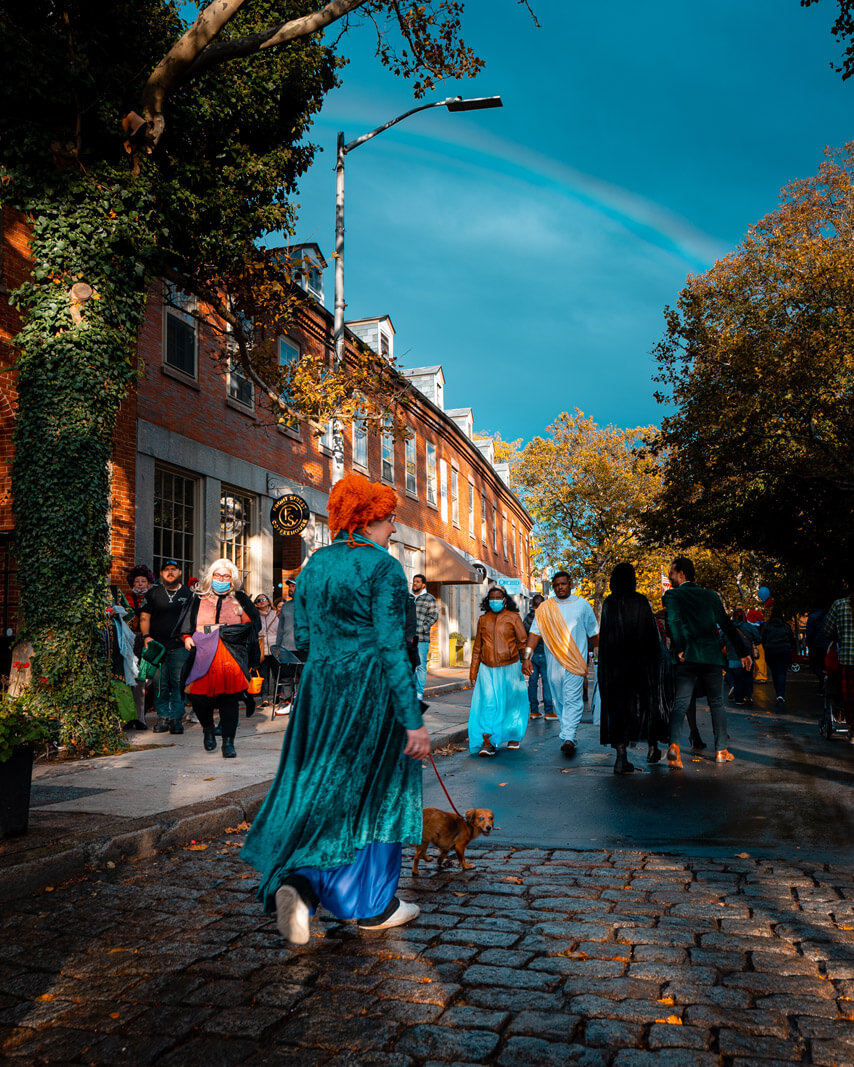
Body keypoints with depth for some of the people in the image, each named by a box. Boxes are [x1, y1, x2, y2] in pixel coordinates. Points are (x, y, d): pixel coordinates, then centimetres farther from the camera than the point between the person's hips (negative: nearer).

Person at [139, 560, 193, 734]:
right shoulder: (153, 593, 12)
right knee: (159, 684, 0)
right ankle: (163, 717, 9)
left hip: (179, 646, -1)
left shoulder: (188, 594, 11)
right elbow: (144, 617, 10)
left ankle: (176, 718, 0)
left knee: (178, 683, -5)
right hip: (157, 645, 1)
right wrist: (146, 636, -4)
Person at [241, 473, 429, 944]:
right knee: (376, 793, 9)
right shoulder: (383, 567, -12)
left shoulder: (315, 565, 8)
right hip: (372, 693, -5)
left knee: (319, 787, 14)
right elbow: (392, 646, -17)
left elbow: (302, 636, 12)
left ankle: (297, 883, -5)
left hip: (320, 689, 6)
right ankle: (373, 905, 22)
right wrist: (413, 720, -15)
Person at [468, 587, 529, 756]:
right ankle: (487, 743, -13)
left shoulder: (513, 617, 2)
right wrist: (473, 671, 14)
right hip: (487, 669, 1)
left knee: (511, 702, 10)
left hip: (509, 667, -1)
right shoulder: (483, 619, 10)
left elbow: (523, 641, 1)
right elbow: (477, 647, 15)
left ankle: (514, 736, 29)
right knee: (488, 703, -9)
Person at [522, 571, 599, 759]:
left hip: (575, 660, -2)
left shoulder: (582, 605, 6)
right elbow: (535, 632, 0)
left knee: (572, 699, -12)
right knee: (559, 700, 8)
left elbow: (593, 634, 13)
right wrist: (527, 657, -9)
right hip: (553, 661, 2)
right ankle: (569, 737, 19)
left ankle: (568, 737, -17)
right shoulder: (545, 608, 6)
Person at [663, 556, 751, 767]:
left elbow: (673, 621, -16)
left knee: (680, 703, -5)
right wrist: (744, 651, 16)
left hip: (686, 658, -2)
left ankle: (674, 744, -25)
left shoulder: (672, 596, 1)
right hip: (710, 656, 2)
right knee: (717, 703, 14)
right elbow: (727, 625, 11)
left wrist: (679, 648, -12)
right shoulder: (710, 596, 11)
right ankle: (721, 750, 18)